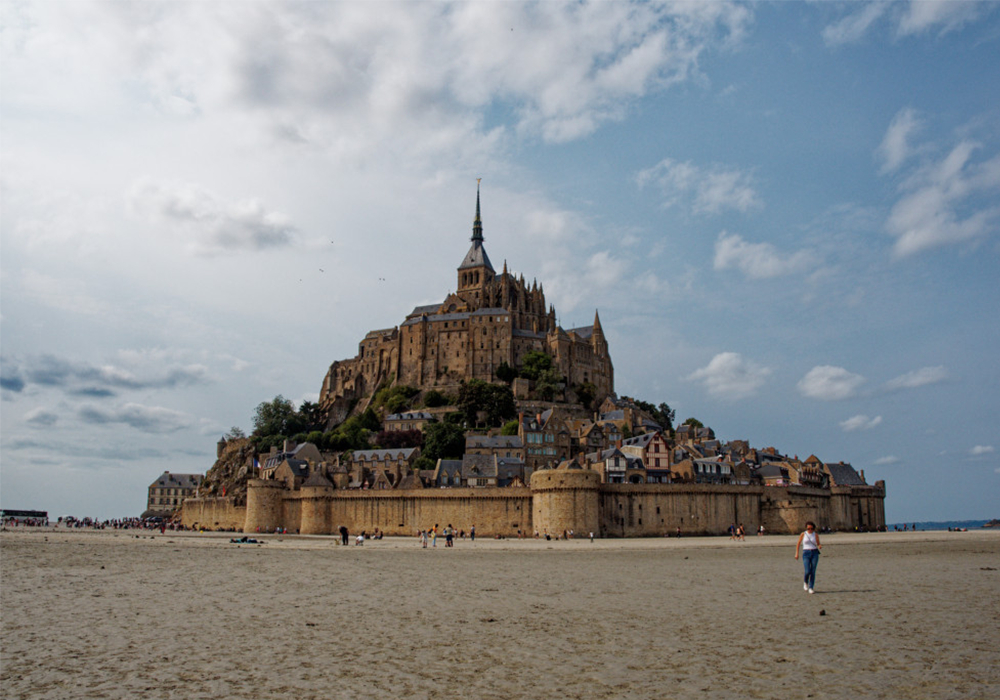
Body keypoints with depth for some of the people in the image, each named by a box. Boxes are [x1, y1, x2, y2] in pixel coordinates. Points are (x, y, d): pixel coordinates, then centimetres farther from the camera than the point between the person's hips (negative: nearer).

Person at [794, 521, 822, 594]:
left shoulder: (816, 534, 2)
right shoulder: (803, 534, -1)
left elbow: (818, 544, 7)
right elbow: (798, 544, 8)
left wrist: (820, 546, -16)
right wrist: (797, 553, 3)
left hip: (815, 553, 1)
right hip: (806, 553, -1)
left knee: (813, 571, -2)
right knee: (807, 571, -11)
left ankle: (811, 588, 8)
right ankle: (805, 582, 21)